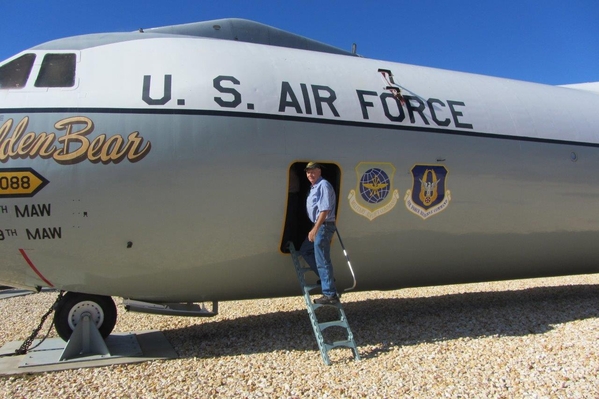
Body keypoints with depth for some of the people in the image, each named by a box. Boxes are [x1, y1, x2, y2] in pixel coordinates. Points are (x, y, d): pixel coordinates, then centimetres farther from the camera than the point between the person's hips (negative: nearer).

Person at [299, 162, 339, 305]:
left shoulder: (324, 185, -14)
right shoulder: (314, 187, 17)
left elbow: (325, 210, -22)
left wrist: (315, 229, -24)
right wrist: (314, 228, 19)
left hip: (324, 226, -10)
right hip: (318, 226, 10)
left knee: (322, 261, -8)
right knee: (305, 251, 19)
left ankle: (330, 295, -4)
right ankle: (326, 277, 24)